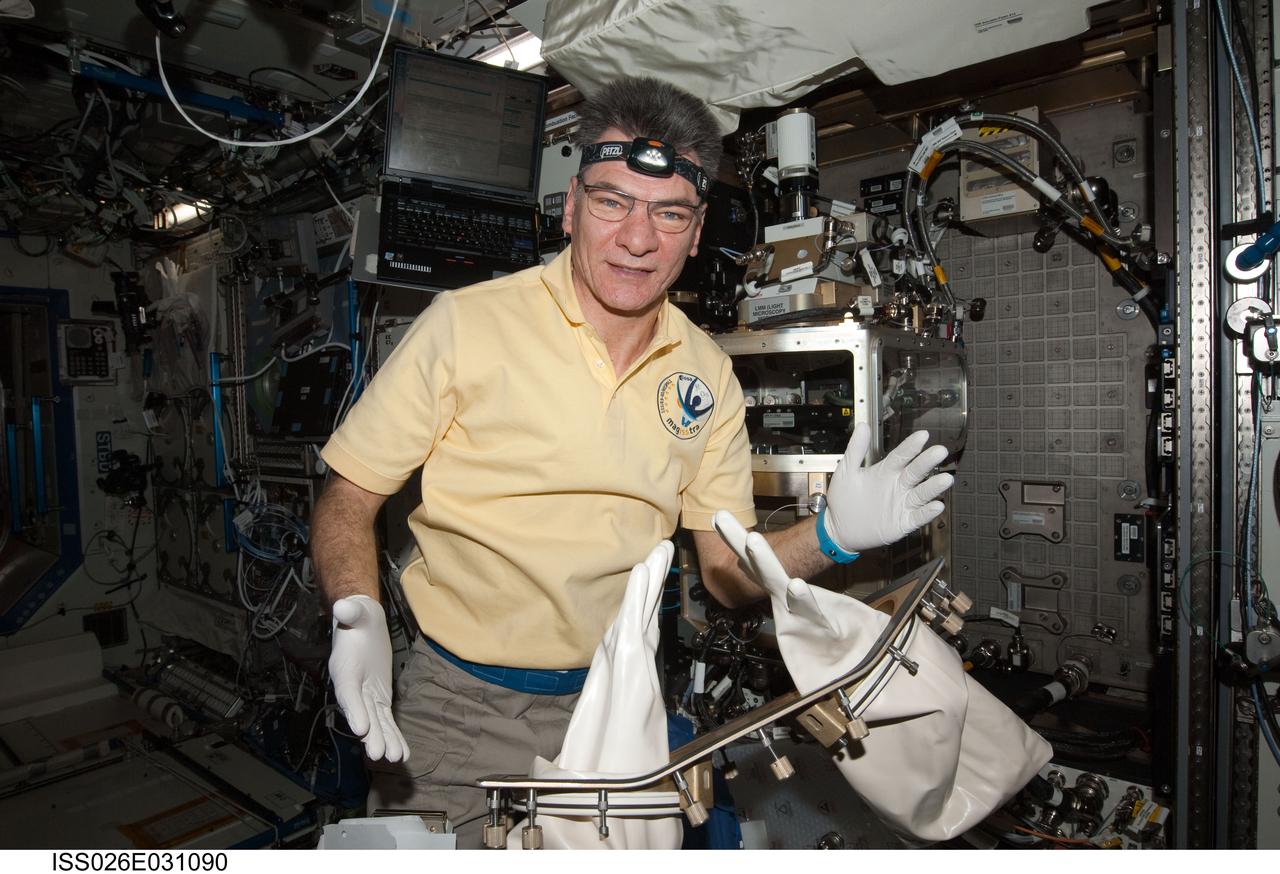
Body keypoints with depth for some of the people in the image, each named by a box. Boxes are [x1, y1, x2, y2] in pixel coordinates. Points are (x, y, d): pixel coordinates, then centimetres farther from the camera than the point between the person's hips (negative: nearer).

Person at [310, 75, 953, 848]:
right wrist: (360, 614, -24)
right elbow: (348, 501, -6)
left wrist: (831, 537, -13)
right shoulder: (464, 326, -12)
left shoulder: (708, 375, 0)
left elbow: (728, 572, 4)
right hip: (457, 708, -2)